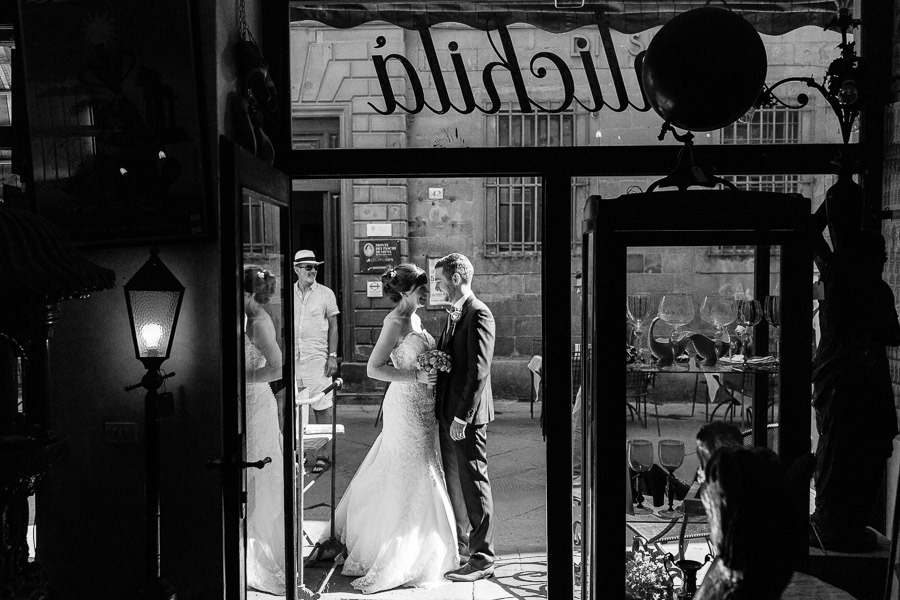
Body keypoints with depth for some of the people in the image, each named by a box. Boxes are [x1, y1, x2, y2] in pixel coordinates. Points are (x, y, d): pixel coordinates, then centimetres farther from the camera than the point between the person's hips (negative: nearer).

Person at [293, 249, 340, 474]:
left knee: (322, 407, -3)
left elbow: (333, 326, 5)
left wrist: (332, 356, -3)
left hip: (317, 358, -2)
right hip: (293, 358, 2)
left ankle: (323, 454, 4)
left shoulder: (326, 294, 3)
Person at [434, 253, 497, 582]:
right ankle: (459, 543, 33)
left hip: (468, 413, -9)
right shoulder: (453, 314, 15)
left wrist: (463, 416, -21)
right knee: (453, 479, 18)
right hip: (449, 411, 9)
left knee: (473, 483, -2)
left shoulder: (478, 314, -15)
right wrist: (443, 409, 11)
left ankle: (482, 558, 8)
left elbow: (479, 370, -21)